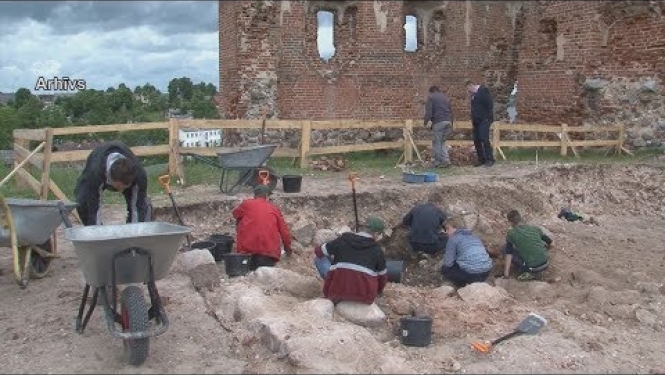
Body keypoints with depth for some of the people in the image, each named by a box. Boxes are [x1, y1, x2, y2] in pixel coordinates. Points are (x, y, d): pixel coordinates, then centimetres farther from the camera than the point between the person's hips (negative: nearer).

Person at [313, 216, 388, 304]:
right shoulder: (377, 251, 0)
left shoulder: (342, 240, 0)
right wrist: (378, 291, 35)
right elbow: (383, 276, 13)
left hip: (338, 292, -2)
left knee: (319, 258, 17)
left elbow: (318, 251, 11)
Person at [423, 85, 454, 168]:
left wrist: (426, 121, 4)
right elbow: (451, 112, 23)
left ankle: (437, 162, 6)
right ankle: (446, 160, 4)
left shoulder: (431, 97, 3)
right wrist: (451, 124, 26)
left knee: (437, 142, 3)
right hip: (448, 121, 6)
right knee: (442, 142, 15)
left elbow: (429, 111, -8)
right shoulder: (445, 97, 22)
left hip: (438, 122, -6)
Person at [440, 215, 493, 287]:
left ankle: (464, 286, 6)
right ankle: (476, 283, 17)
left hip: (471, 274, -7)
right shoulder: (474, 236, 21)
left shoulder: (453, 238, 0)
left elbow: (448, 263, -2)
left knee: (444, 269, 17)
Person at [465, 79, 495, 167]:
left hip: (484, 120, -9)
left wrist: (489, 118, -17)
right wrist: (472, 119, 15)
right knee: (476, 140, 5)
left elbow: (490, 104, -14)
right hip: (476, 121, 9)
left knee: (484, 139, -14)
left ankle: (490, 159, -7)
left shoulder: (483, 91, -9)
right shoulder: (473, 94, 17)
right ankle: (481, 159, 13)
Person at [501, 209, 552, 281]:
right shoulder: (535, 228, 7)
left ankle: (529, 273, 3)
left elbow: (508, 255, -3)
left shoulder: (511, 233, -3)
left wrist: (506, 274, 2)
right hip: (545, 265, 5)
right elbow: (551, 244, 16)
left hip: (531, 268, -5)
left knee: (505, 249, 9)